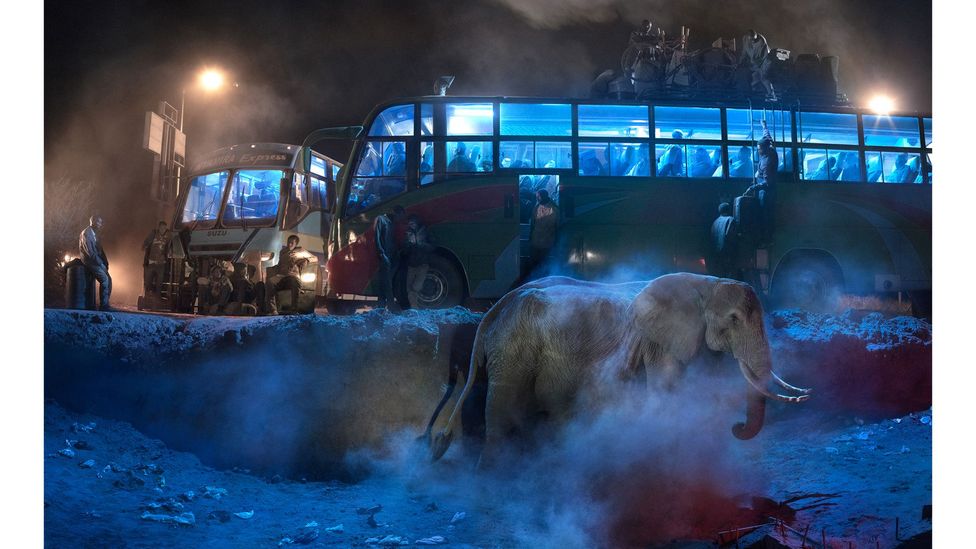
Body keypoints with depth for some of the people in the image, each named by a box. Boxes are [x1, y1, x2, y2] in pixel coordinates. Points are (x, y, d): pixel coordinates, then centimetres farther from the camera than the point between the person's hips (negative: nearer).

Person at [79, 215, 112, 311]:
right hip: (89, 261, -9)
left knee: (108, 279, -1)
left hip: (96, 261, 9)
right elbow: (90, 252, -21)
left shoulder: (95, 234, 17)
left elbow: (100, 250, 18)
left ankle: (105, 304, 1)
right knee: (104, 279, -21)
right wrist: (100, 263, -19)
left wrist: (105, 263, 4)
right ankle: (103, 305, -18)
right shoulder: (86, 234, -13)